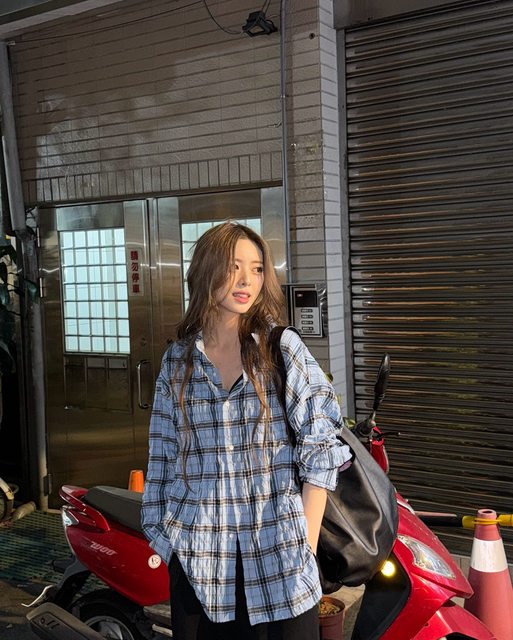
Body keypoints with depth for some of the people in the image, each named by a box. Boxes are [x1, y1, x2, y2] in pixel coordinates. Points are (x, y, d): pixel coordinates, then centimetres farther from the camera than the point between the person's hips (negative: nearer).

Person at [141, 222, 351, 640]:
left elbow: (320, 449, -4)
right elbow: (163, 458, 8)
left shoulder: (283, 347, -3)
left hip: (278, 556, -2)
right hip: (197, 557, 2)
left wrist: (306, 544, -7)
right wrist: (162, 536, 6)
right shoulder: (178, 360, 4)